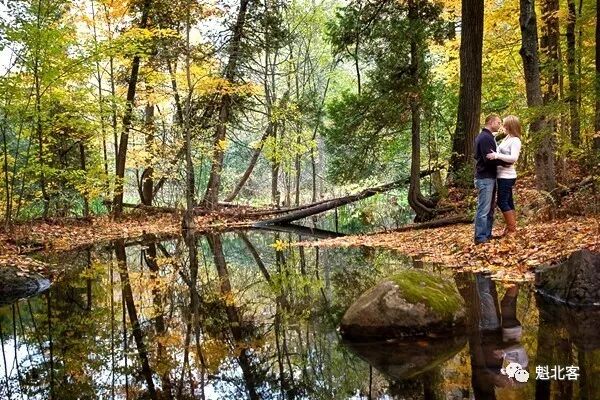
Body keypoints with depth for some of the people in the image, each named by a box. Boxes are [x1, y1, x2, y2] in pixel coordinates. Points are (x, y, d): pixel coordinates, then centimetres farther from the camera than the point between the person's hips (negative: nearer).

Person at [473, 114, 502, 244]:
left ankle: (487, 234, 20)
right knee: (483, 209, -7)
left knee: (489, 209, 14)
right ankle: (480, 238, -4)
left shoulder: (485, 136, 17)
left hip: (488, 177, 11)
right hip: (485, 178, -11)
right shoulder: (485, 137, -16)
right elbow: (489, 159, -23)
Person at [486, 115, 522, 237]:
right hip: (502, 175, 9)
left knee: (502, 202, -6)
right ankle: (511, 228, 19)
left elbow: (514, 158, -25)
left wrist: (497, 155, -29)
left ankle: (512, 229, 1)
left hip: (506, 176, -9)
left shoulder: (515, 141, -14)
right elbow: (500, 151, 19)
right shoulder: (507, 138, 12)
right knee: (508, 202, 12)